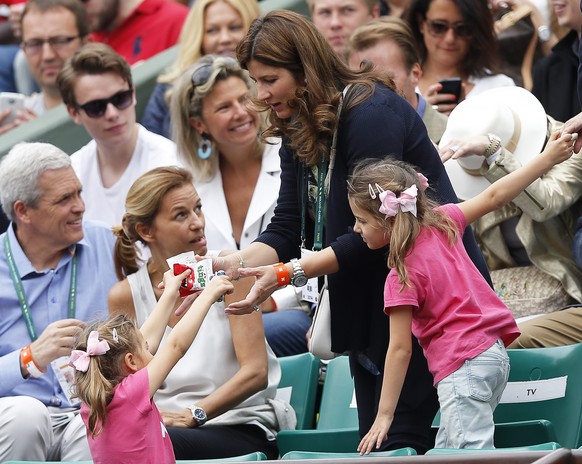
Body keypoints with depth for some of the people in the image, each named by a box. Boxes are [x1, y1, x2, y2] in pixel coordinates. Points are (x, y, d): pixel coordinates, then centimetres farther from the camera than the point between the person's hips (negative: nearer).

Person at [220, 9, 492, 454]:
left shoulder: (369, 112, -19)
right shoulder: (299, 131, 8)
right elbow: (287, 228, 3)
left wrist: (290, 272, -27)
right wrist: (234, 263, -15)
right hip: (366, 309, 9)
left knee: (401, 439, -10)